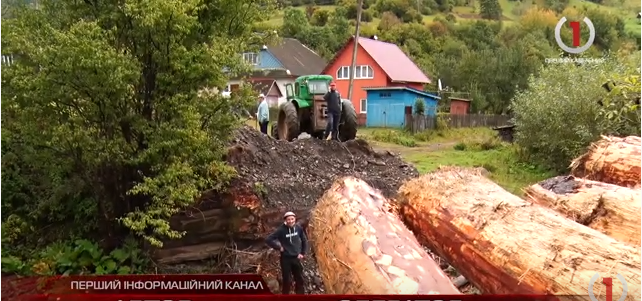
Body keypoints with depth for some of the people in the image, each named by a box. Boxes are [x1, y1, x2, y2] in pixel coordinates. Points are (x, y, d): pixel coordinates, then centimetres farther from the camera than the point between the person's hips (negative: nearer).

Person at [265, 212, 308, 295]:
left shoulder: (299, 228, -4)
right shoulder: (281, 230, -16)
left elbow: (304, 240, 12)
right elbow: (268, 240, -16)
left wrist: (302, 253, 8)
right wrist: (278, 247, -13)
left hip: (296, 258, 4)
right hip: (286, 258, -4)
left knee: (300, 280, 13)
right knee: (287, 281, 2)